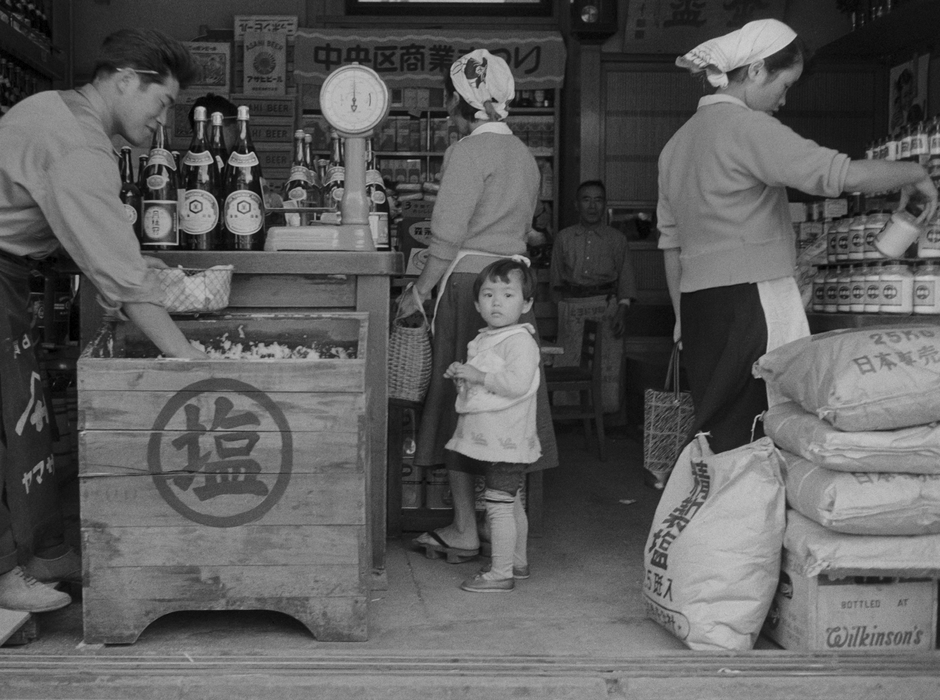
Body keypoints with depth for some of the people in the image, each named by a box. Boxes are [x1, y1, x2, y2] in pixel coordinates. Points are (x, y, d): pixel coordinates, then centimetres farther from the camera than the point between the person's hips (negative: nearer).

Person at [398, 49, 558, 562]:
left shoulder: (467, 152, -8)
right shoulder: (524, 155, 15)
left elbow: (447, 240, -13)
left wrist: (419, 291, -3)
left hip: (469, 284, -7)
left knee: (460, 403, 0)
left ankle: (465, 531, 4)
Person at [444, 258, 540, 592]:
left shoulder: (520, 340, -15)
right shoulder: (486, 339, 16)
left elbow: (517, 382, -28)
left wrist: (478, 376, -23)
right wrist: (462, 375, 8)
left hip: (506, 439, -10)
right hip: (488, 437, 10)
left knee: (498, 504, -8)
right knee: (511, 503, 20)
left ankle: (501, 573, -1)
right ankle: (517, 561, 32)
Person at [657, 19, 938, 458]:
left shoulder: (678, 142, 17)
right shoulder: (747, 126, -8)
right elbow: (844, 176, -16)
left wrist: (682, 319, 23)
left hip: (698, 304, 8)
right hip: (752, 302, -8)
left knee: (714, 436, 6)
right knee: (747, 441, -7)